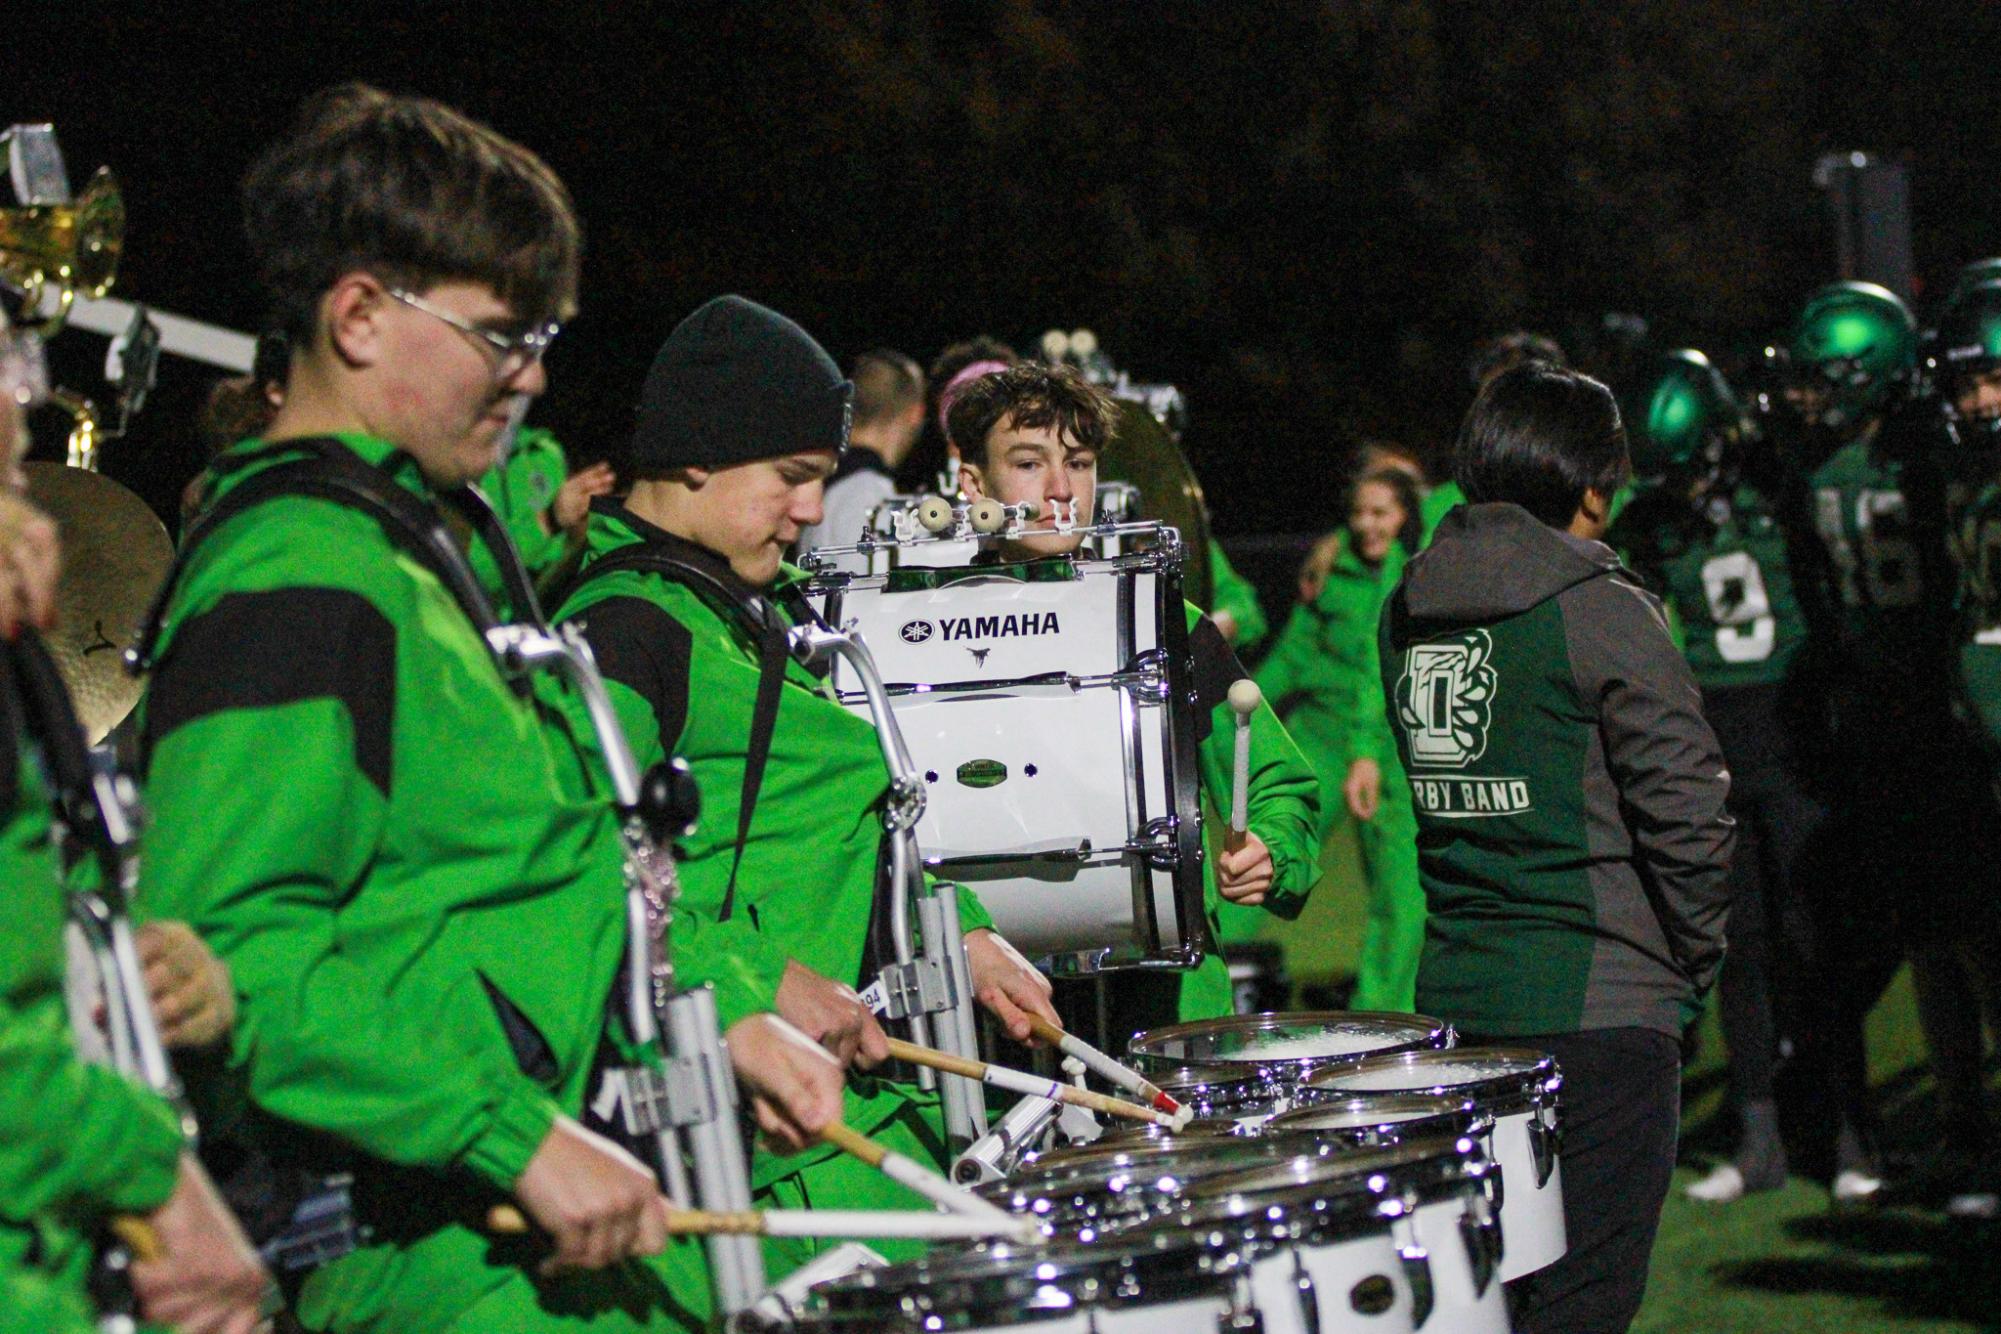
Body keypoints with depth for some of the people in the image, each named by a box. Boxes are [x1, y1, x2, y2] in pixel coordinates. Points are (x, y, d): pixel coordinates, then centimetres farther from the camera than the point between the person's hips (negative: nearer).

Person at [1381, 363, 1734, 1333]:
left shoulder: (1406, 614, 9)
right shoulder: (1603, 614, -12)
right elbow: (1686, 807, -13)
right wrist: (1695, 959, 2)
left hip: (1454, 992, 7)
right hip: (1598, 1000, -7)